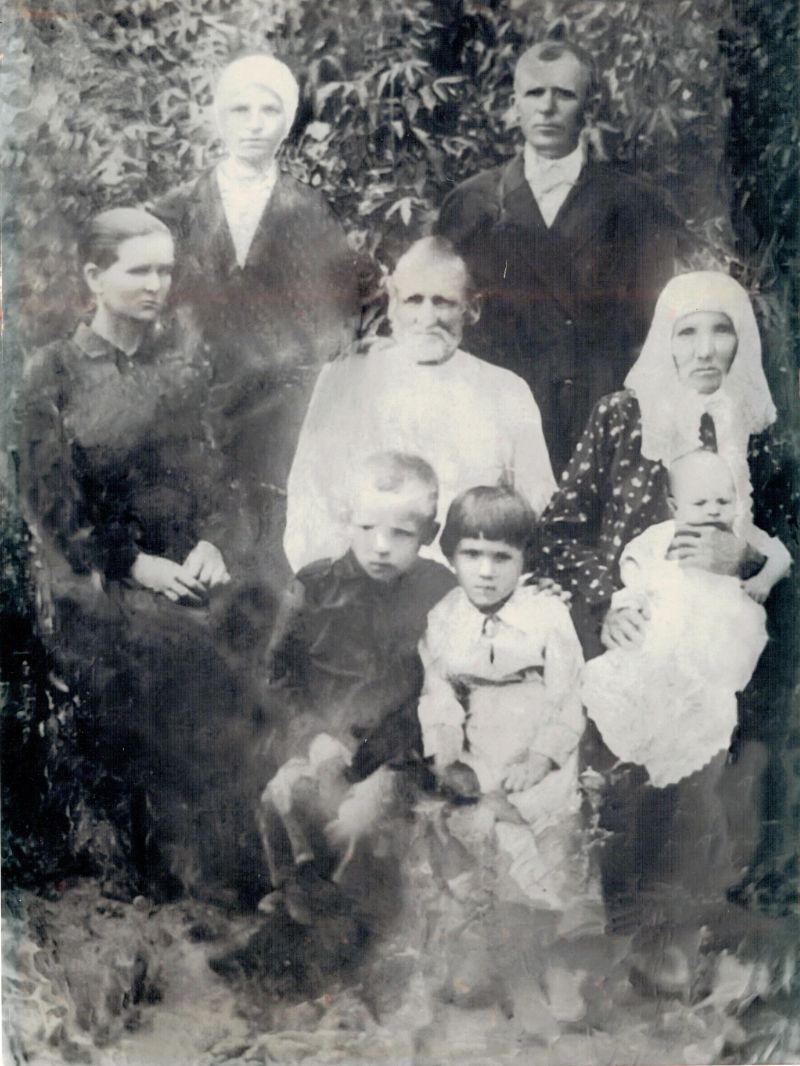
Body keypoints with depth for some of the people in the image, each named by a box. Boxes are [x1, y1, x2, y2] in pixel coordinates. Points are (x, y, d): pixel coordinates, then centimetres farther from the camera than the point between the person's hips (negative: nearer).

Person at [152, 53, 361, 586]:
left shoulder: (312, 214, 8)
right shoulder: (176, 212, 10)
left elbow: (337, 313, 6)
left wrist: (274, 368, -4)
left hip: (284, 415, -1)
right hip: (195, 416, 1)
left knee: (271, 550, -6)